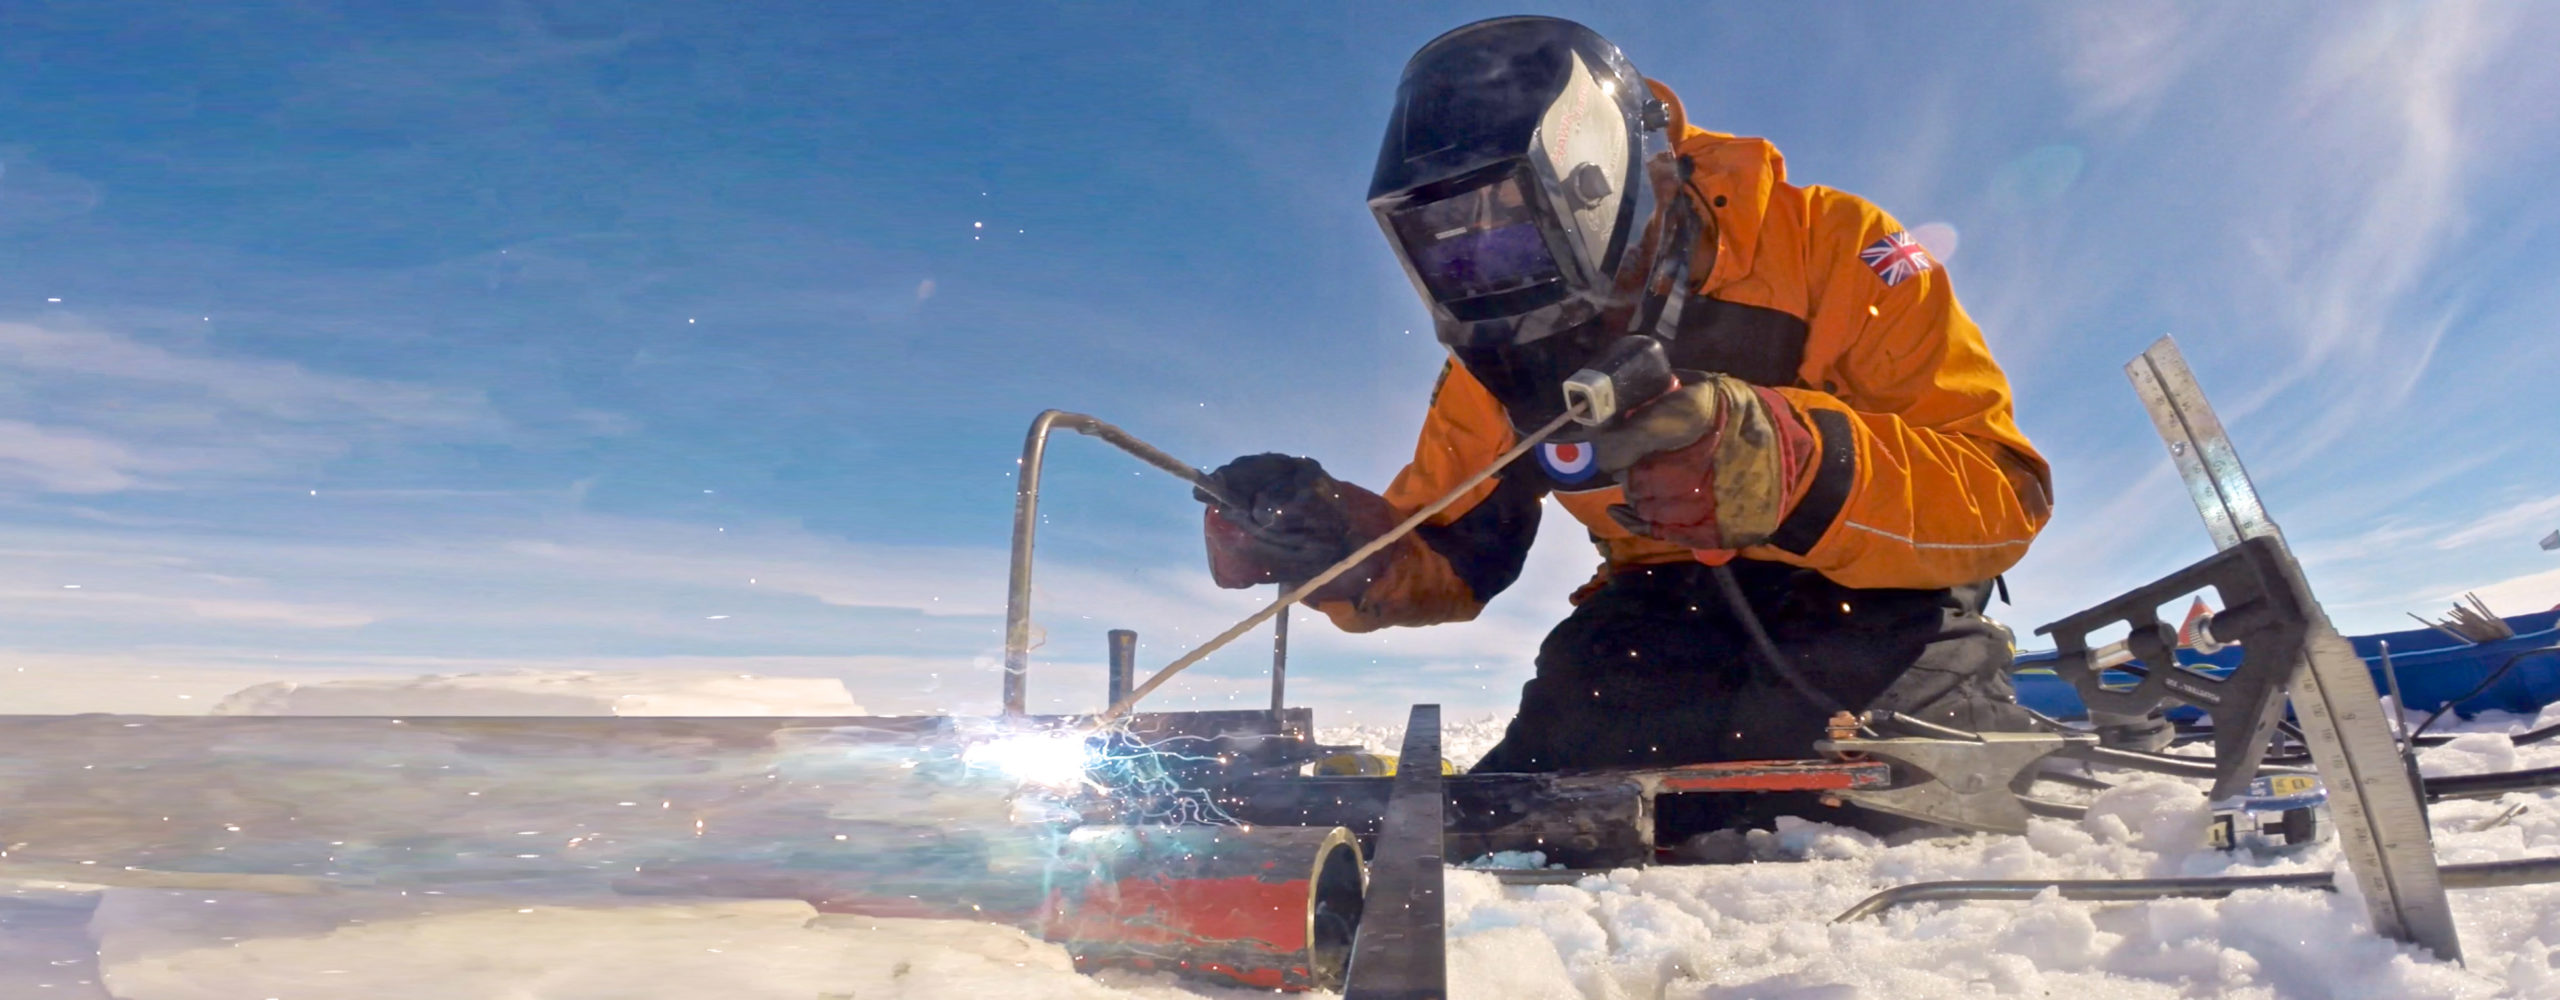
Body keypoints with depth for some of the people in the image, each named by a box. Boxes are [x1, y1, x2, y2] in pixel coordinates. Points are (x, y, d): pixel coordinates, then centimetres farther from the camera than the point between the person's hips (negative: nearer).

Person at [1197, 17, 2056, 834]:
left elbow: (2006, 495, -17)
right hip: (1665, 627, 3)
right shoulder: (1497, 367, 3)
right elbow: (1449, 555, 9)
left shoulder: (1825, 248, -12)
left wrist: (1794, 469, -37)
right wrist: (1333, 542, -14)